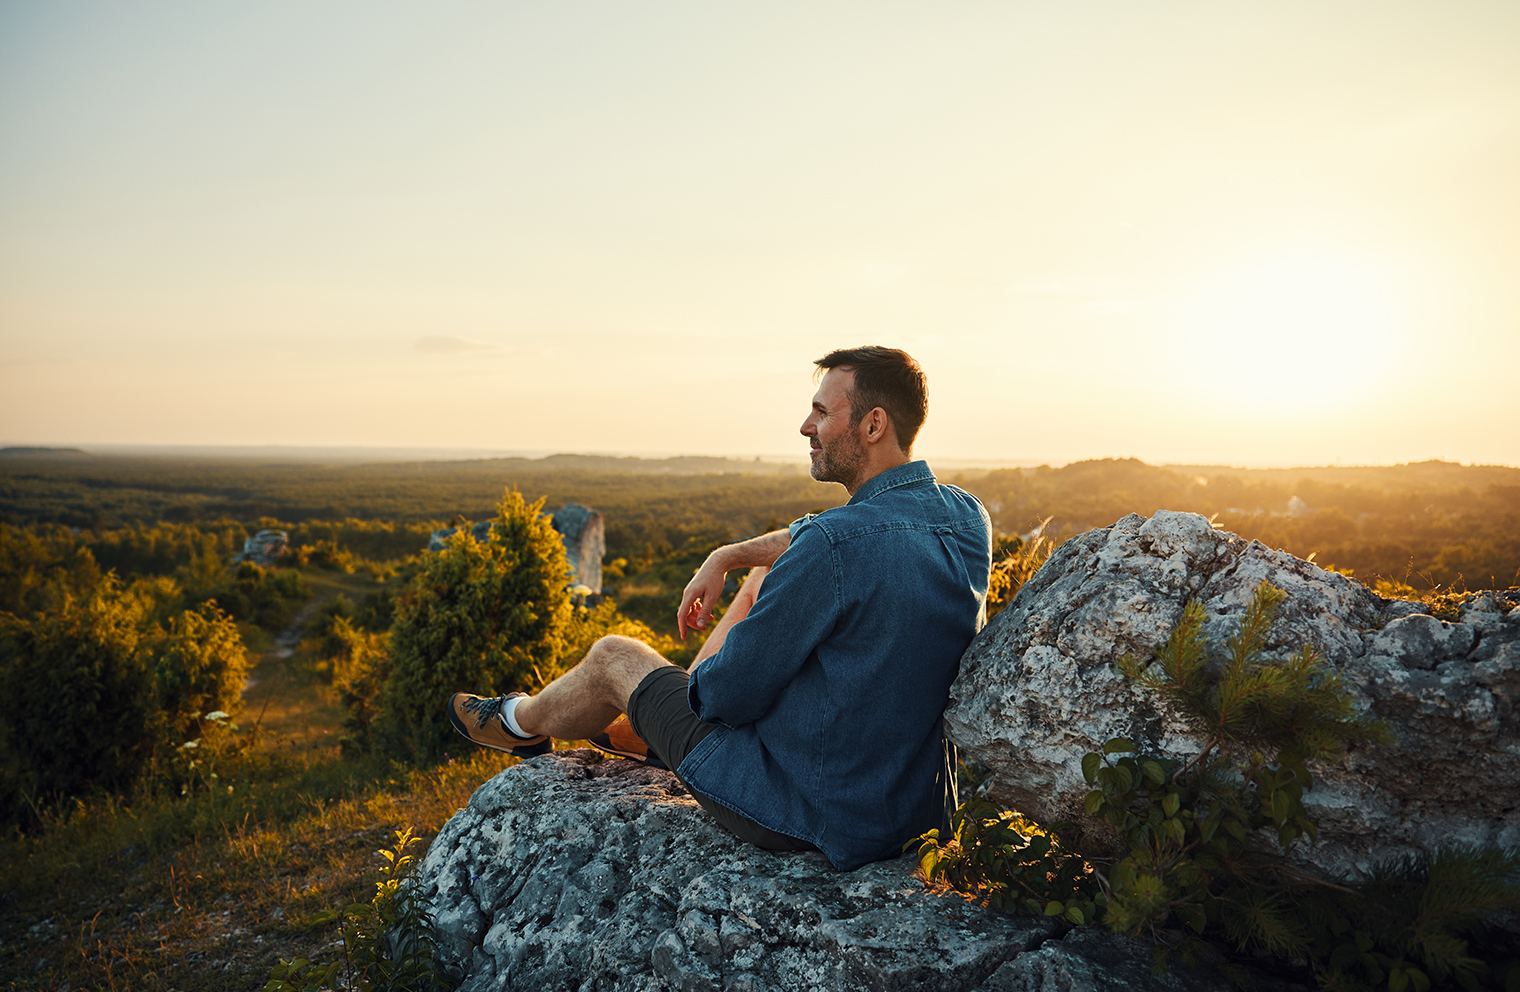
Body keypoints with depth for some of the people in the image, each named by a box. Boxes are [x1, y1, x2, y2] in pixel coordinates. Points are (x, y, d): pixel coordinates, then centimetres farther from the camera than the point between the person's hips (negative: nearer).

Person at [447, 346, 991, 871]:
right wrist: (724, 557, 10)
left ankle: (523, 724, 45)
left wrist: (700, 681, 3)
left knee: (613, 657, 11)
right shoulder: (968, 517, -3)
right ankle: (646, 724, 38)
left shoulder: (835, 546, -30)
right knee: (767, 576, 20)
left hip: (810, 808, -7)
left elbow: (728, 693, -21)